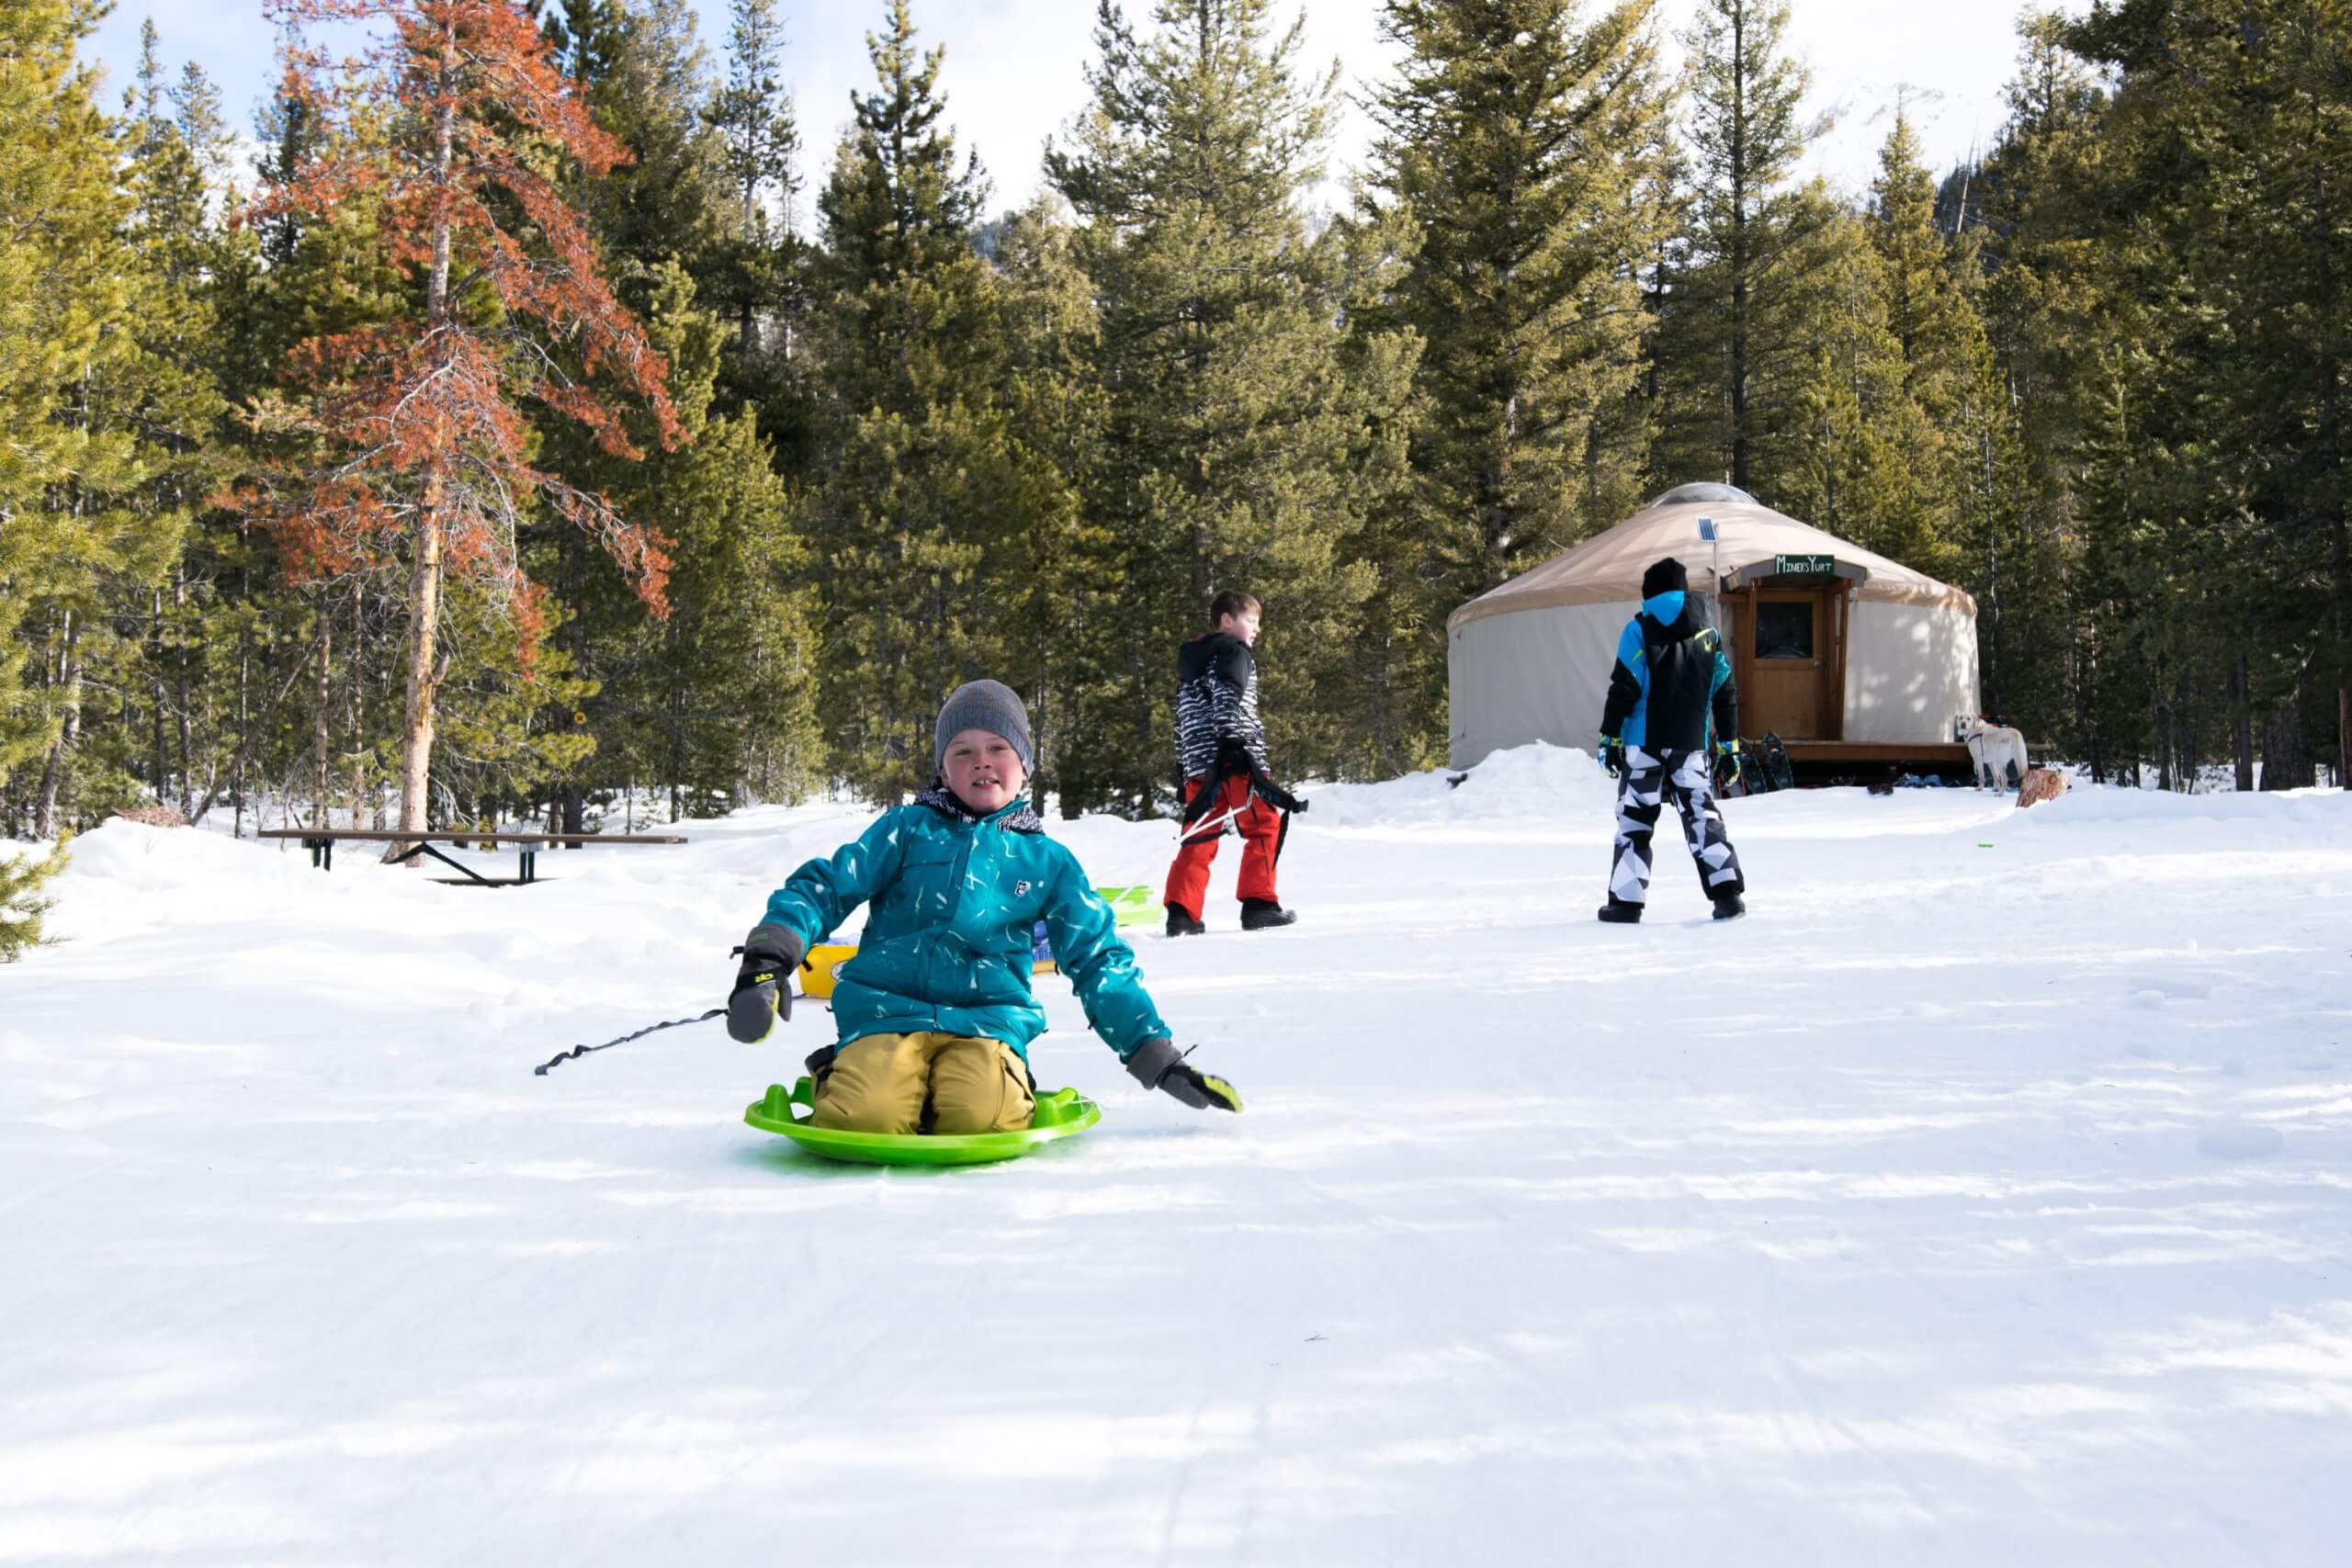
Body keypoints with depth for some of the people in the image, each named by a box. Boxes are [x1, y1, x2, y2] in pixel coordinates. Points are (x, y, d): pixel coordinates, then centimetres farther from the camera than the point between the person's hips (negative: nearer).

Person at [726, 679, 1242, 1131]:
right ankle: (838, 1079, 6)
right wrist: (769, 957, -12)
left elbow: (1099, 962, 20)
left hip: (987, 1022, 0)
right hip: (887, 1011, 0)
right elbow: (825, 887, 8)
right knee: (866, 1117, -30)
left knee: (982, 1117, -32)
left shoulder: (1048, 862, 16)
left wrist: (1159, 1059, 14)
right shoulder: (907, 828, 12)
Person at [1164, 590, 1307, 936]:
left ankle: (1181, 913, -4)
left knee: (1199, 839, 5)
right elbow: (1227, 697, -18)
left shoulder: (1191, 660, 25)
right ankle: (1259, 904, -2)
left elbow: (1181, 717, 25)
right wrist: (1232, 742, -25)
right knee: (1265, 827, 2)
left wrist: (1186, 765, 25)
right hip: (1236, 761, -8)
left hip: (1198, 764, 8)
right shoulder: (1233, 652, -1)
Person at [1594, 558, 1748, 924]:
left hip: (1643, 744, -3)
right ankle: (1728, 891, -6)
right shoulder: (1708, 636, 9)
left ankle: (1625, 901, 2)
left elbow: (1623, 689, -8)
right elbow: (1725, 695, 11)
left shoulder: (1639, 630, -3)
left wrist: (1609, 737, -3)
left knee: (1634, 819, 3)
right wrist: (1729, 746, 16)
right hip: (1692, 746, 3)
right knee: (1702, 815, 7)